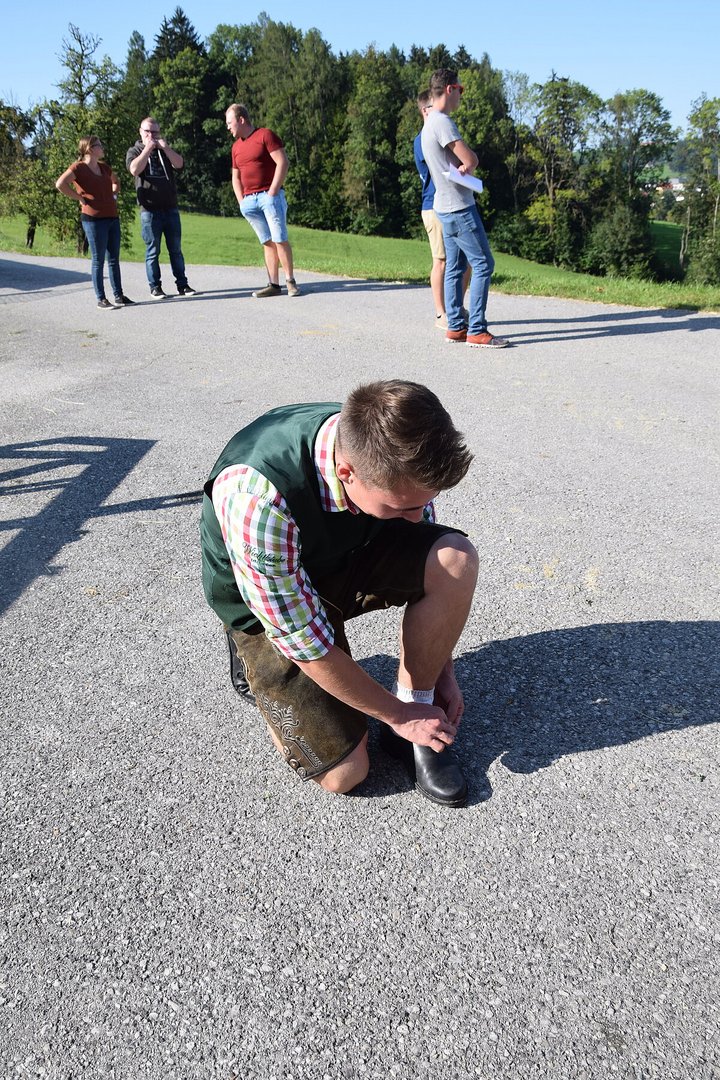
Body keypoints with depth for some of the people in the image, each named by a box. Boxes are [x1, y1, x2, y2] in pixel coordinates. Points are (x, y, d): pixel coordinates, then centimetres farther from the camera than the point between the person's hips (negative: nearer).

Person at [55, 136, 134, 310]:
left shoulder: (104, 167, 15)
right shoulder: (79, 168, -8)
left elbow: (115, 182, 35)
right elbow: (60, 184, -21)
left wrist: (114, 195, 17)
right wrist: (80, 197, -14)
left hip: (113, 218, 7)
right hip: (94, 219, -7)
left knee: (114, 259, 9)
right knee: (98, 260, -3)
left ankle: (118, 295, 16)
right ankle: (101, 299, 2)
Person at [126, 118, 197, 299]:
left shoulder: (166, 151, 18)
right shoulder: (135, 151, 8)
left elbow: (179, 164, -2)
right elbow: (135, 169, -13)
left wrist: (164, 147, -10)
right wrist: (147, 149, -11)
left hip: (171, 208, 3)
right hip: (149, 210, -3)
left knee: (176, 249, 4)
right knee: (153, 251, -1)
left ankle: (182, 285, 8)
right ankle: (155, 287, 3)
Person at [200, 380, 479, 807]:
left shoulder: (395, 456, -22)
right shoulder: (257, 499, -40)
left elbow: (430, 567, -4)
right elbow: (307, 645, -28)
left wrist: (441, 670, -1)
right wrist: (398, 714, -16)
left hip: (348, 559, 4)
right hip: (266, 608, -4)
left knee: (456, 558, -24)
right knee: (345, 771, -9)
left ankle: (418, 712, -4)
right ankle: (259, 664, 16)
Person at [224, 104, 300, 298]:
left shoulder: (265, 135, -1)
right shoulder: (236, 147, 19)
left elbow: (282, 162, -9)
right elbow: (236, 177, 25)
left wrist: (272, 191, -13)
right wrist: (241, 202, 11)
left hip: (270, 196, -6)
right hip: (249, 200, 6)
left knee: (280, 239, -12)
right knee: (267, 242, 3)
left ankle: (290, 281, -6)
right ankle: (274, 285, -1)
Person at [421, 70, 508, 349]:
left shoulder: (430, 123, 17)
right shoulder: (442, 122, -15)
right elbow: (471, 159, -16)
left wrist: (464, 166, -2)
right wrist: (467, 164, 4)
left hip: (445, 207, 10)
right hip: (459, 207, -10)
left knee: (455, 267, 10)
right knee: (483, 264, -9)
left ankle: (455, 327, 13)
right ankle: (476, 331, -10)